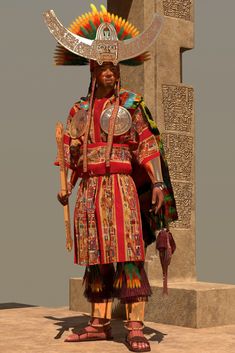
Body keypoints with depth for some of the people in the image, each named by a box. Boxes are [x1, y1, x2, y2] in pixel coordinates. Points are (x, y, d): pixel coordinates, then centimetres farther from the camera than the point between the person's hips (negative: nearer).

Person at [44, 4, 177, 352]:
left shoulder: (129, 103, 3)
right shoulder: (80, 109, 16)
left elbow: (148, 145, -4)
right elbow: (71, 151, 17)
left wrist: (158, 183, -13)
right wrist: (66, 186, 7)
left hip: (120, 184, -5)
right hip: (89, 188, 5)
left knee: (127, 253, -10)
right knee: (96, 256, 7)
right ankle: (99, 323, 15)